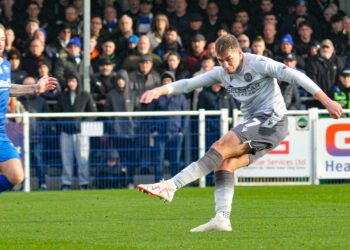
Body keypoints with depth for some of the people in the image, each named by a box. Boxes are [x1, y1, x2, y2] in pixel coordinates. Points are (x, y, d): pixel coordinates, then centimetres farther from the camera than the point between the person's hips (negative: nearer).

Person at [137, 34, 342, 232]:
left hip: (272, 120, -8)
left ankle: (171, 186, -28)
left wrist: (327, 102, -18)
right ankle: (222, 219, -21)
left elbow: (295, 76, -13)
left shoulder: (258, 64, -9)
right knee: (225, 164, -11)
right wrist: (160, 90, -4)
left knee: (220, 148, -20)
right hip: (255, 126, 8)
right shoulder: (222, 73, 12)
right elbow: (189, 83, 10)